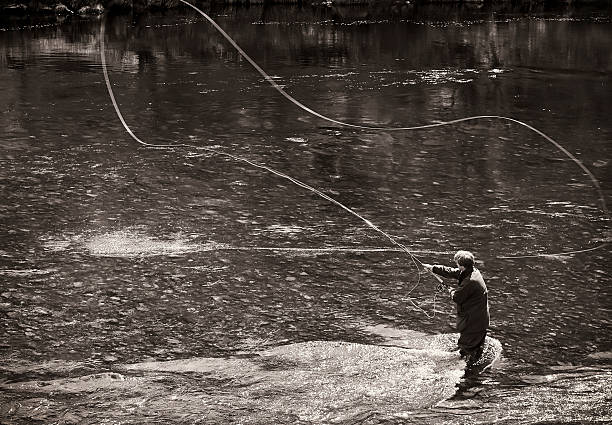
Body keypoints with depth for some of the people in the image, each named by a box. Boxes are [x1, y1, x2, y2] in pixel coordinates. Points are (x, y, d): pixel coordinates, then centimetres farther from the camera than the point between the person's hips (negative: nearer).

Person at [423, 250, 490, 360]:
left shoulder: (471, 281, -29)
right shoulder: (471, 271, 1)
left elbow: (457, 298, -19)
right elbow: (450, 272, 13)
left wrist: (451, 291, 4)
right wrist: (432, 268, 18)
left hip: (475, 320, -10)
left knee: (466, 347, -1)